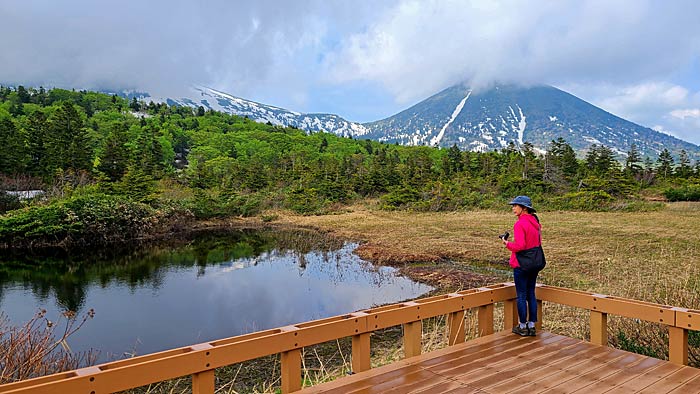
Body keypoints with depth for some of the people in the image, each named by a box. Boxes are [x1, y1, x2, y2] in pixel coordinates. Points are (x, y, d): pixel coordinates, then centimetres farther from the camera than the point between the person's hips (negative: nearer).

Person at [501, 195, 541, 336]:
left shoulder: (520, 224, -19)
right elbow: (539, 243, 13)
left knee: (521, 296, 4)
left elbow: (520, 246, -24)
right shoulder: (535, 222, 7)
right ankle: (531, 326, 21)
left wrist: (507, 244, -9)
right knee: (531, 295, 14)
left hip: (521, 265, -8)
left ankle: (522, 327, 14)